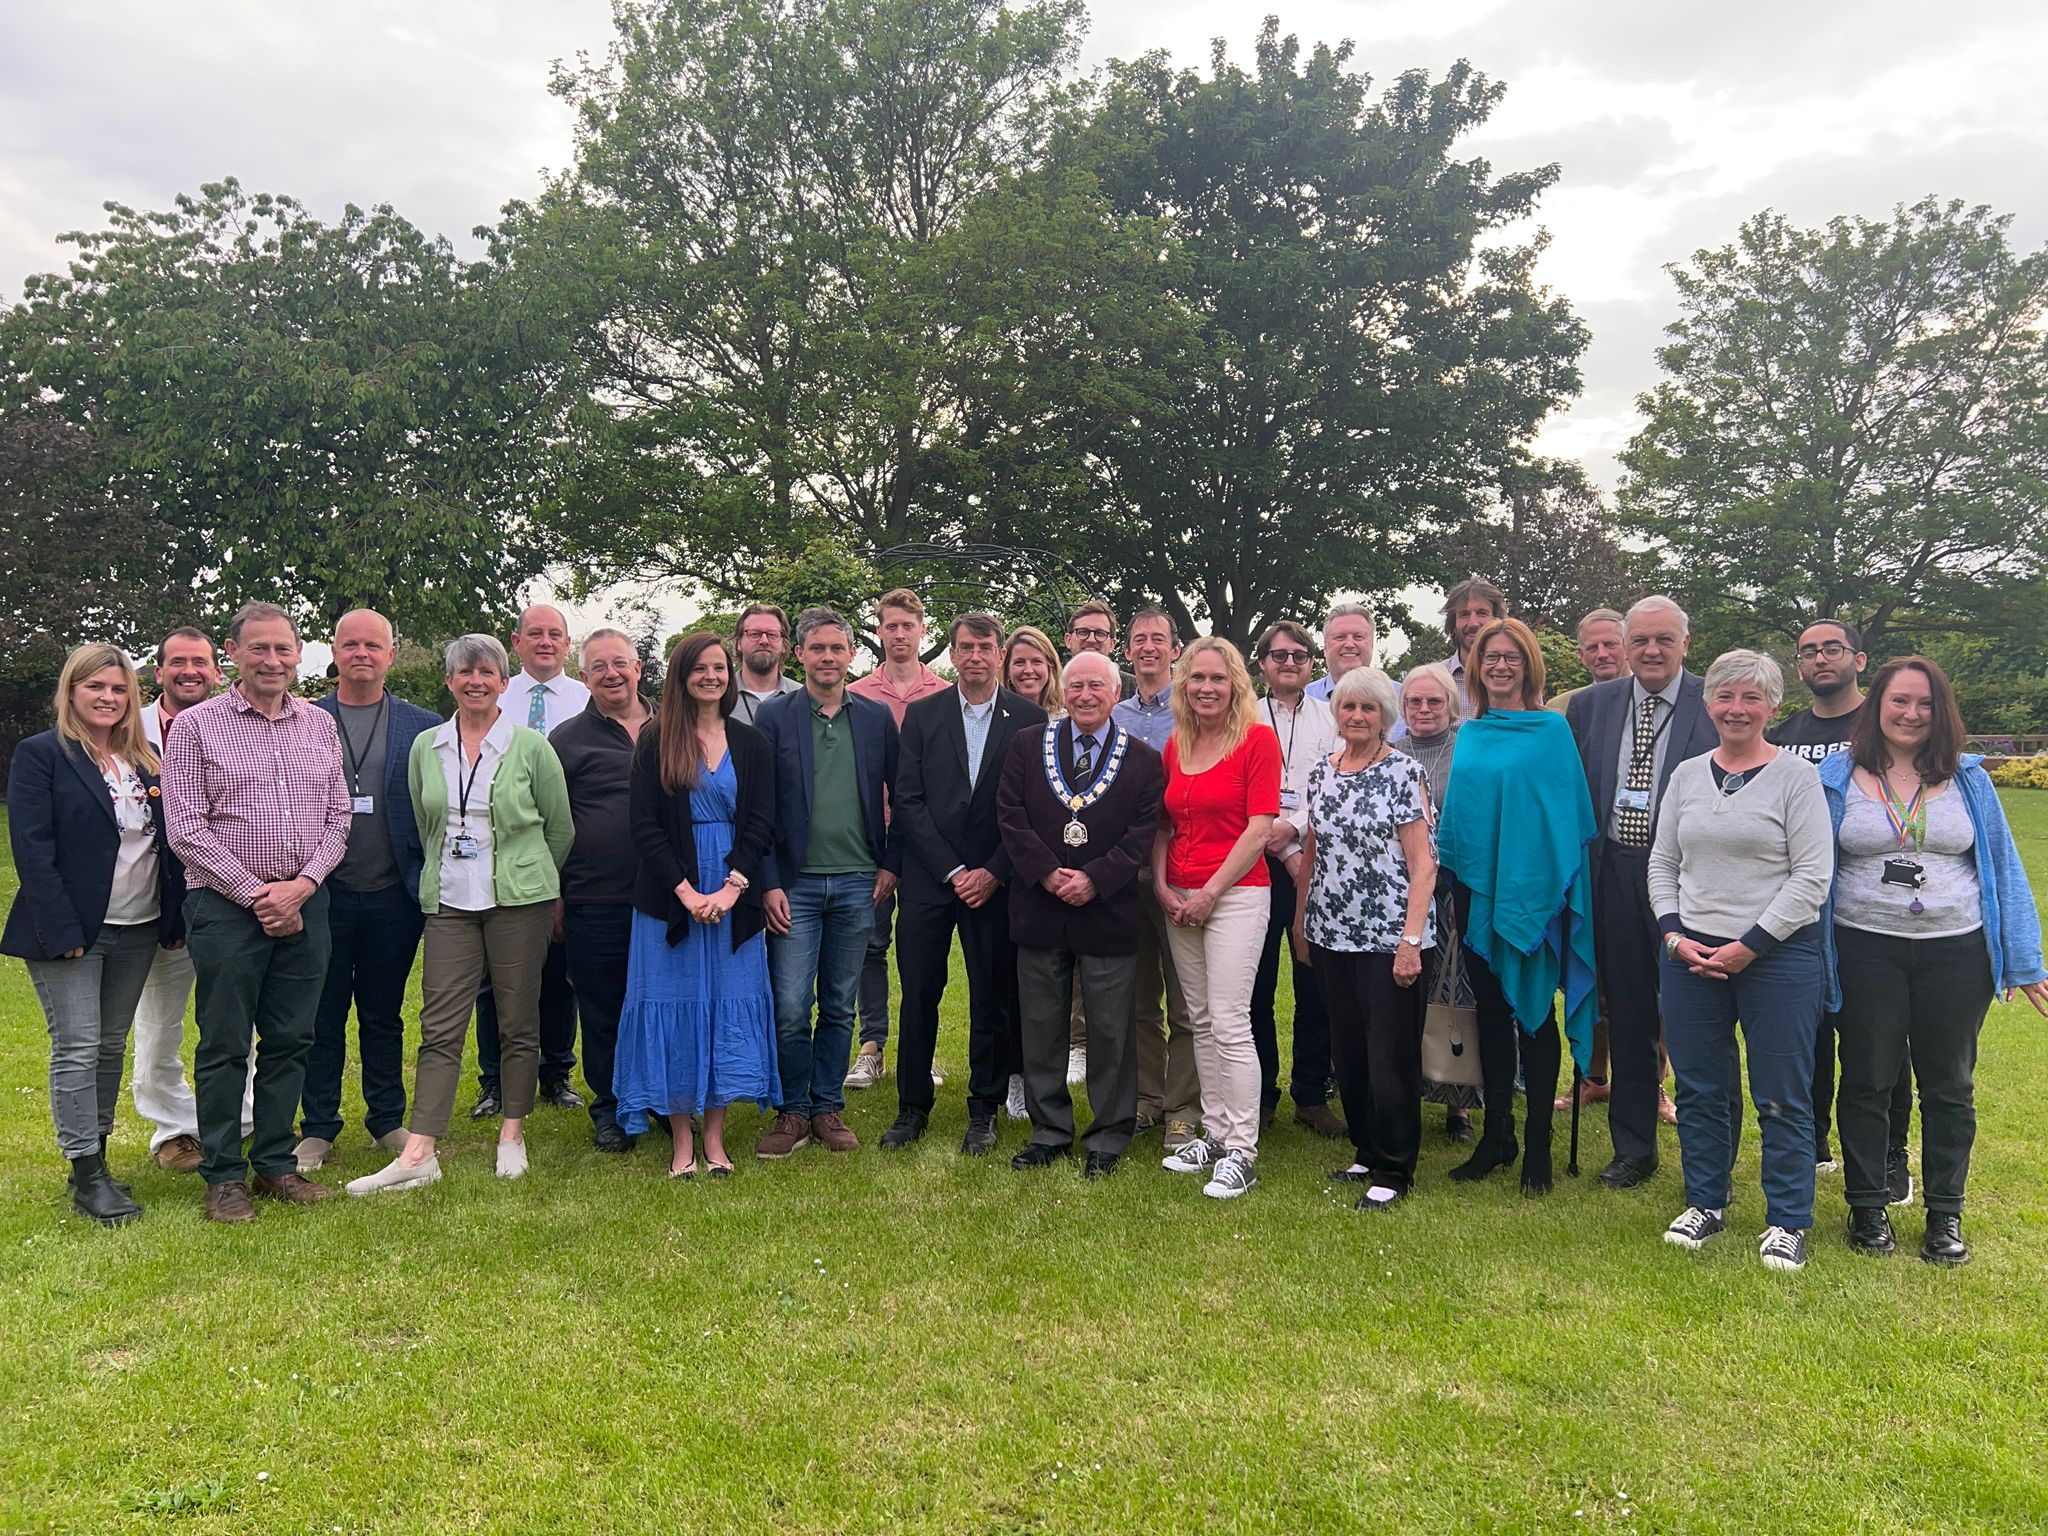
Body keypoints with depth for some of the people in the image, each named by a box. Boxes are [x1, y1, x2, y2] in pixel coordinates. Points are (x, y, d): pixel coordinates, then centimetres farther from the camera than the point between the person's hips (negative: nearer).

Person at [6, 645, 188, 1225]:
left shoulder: (146, 762, 11)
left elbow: (168, 844, 13)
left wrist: (176, 918, 6)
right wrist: (61, 930, -17)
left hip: (137, 930, 6)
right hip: (72, 931, -5)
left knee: (111, 1048, 11)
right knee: (77, 1049, -2)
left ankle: (94, 1160, 21)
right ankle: (87, 1178, 4)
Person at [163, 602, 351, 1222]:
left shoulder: (320, 725, 9)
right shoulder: (196, 726, -2)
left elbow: (338, 816, 8)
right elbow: (186, 829, -7)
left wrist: (303, 884, -7)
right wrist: (256, 893, -11)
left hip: (304, 902, 4)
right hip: (227, 906, -3)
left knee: (290, 1040, 9)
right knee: (224, 1046, 3)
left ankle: (276, 1164, 21)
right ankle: (223, 1176, 15)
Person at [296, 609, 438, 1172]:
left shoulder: (422, 726, 4)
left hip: (393, 895, 0)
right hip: (323, 894, 0)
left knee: (384, 1016, 12)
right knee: (322, 1017, 8)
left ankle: (388, 1121, 24)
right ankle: (317, 1128, 21)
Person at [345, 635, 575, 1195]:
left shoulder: (531, 746, -2)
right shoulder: (425, 748, 7)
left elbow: (560, 828, 7)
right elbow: (425, 826, 19)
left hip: (520, 898, -2)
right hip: (448, 901, 2)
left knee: (519, 1021, 5)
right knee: (440, 1026, -1)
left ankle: (512, 1137, 19)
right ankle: (418, 1153, 0)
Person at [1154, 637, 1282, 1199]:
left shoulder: (1258, 738, -6)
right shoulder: (1175, 745, 11)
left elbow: (1259, 831, -11)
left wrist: (1209, 893, -11)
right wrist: (1161, 885, 1)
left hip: (1236, 894, -6)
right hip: (1178, 899, 6)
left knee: (1229, 1023, -8)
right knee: (1200, 1021, 11)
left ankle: (1242, 1152, 0)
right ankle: (1214, 1131, 22)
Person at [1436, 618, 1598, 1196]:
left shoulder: (1552, 730, -3)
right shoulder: (1467, 735, 11)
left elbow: (1569, 812, -6)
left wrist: (1560, 884, -12)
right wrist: (1448, 862, 8)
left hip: (1532, 889, -5)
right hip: (1474, 886, 5)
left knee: (1534, 1010, 2)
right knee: (1490, 1009, 11)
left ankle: (1538, 1147, 13)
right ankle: (1496, 1135, 23)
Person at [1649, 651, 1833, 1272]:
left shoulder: (1796, 776, -4)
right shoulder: (1687, 774, 9)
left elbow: (1813, 876, -9)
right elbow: (1663, 863, 12)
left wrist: (1747, 946, -13)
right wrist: (1675, 935, -2)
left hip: (1777, 953, -4)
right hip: (1691, 954, 4)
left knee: (1782, 1096, 3)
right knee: (1699, 1089, 11)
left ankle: (1788, 1221, 18)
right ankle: (1706, 1203, 27)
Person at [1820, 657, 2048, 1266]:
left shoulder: (1967, 779, 5)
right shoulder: (1836, 778, 0)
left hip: (1956, 950, 2)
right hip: (1867, 950, -1)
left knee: (1950, 1086, 9)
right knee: (1867, 1082, 6)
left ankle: (1945, 1214, 23)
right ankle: (1867, 1206, 20)